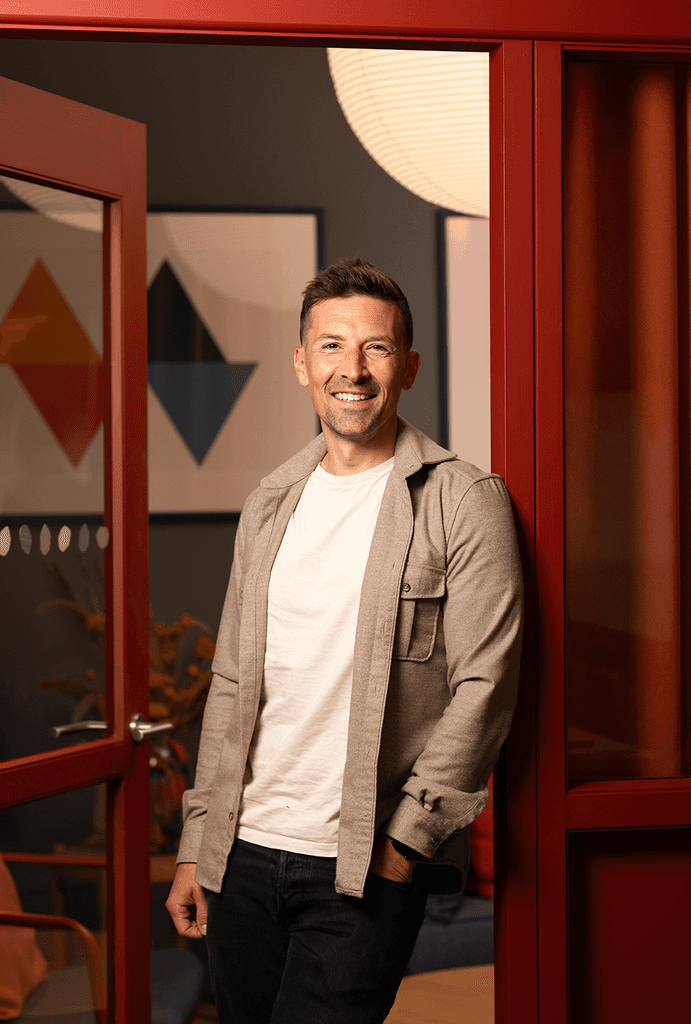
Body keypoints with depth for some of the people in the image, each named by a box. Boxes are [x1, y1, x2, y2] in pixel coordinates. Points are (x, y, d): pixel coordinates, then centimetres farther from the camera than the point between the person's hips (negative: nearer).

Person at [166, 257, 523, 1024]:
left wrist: (406, 837, -13)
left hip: (368, 870, -5)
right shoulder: (269, 506, 12)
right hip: (243, 855, 5)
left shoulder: (463, 502, -5)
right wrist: (197, 845, 12)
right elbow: (232, 684, 15)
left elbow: (483, 686, -9)